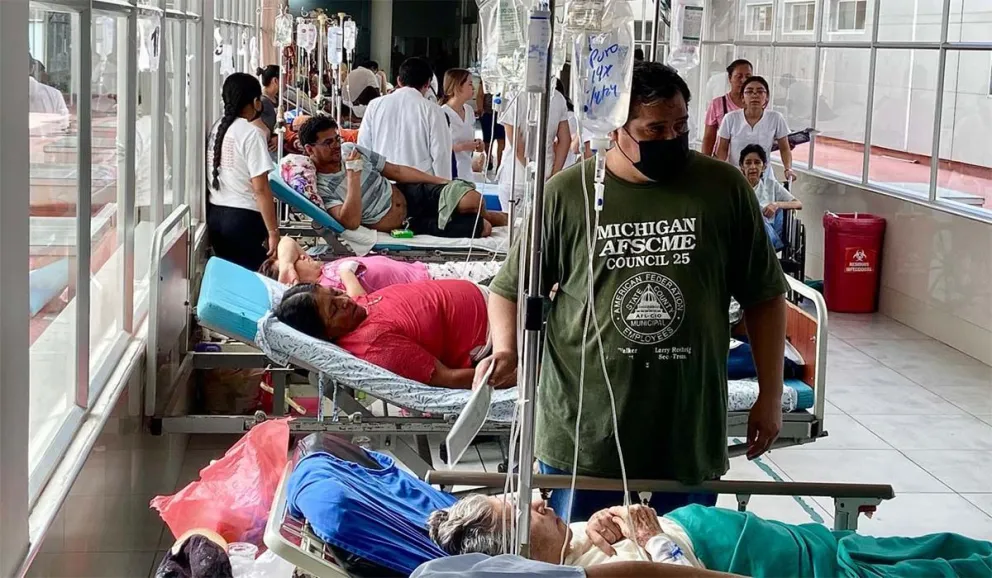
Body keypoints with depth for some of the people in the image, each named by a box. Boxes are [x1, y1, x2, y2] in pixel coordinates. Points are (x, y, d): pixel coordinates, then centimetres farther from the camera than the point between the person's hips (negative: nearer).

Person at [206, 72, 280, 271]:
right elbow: (260, 189, -17)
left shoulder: (216, 128, 8)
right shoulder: (251, 133, -13)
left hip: (215, 215, 7)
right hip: (243, 218, -7)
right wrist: (273, 231, -14)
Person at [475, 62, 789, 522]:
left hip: (691, 437, 1)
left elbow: (764, 296, 7)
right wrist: (505, 348, -13)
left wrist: (771, 395, 5)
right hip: (585, 435, -1)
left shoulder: (724, 189, 1)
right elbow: (511, 288, 6)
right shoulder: (566, 194, -3)